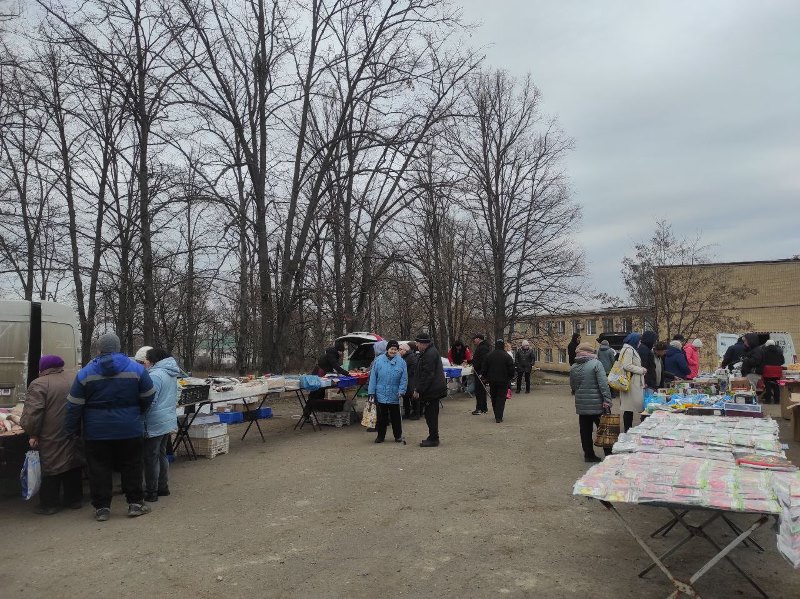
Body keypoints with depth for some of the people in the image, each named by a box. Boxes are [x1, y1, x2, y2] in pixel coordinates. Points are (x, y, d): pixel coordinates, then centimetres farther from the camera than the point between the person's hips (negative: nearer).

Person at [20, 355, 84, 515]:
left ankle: (48, 504, 13)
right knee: (73, 467, 15)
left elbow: (31, 413, -19)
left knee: (51, 470, 5)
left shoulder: (39, 384, -12)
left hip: (52, 439, -5)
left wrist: (33, 434, -7)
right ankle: (74, 499, 23)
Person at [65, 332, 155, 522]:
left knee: (100, 469, 9)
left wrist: (71, 430, 7)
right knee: (131, 467, 10)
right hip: (129, 430, 0)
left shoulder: (85, 373, -4)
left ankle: (102, 507, 13)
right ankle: (135, 503, 15)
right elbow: (148, 397, 2)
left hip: (97, 432, 0)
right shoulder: (136, 369, -4)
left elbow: (74, 406, -2)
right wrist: (137, 415, 18)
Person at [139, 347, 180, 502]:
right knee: (161, 455, 18)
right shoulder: (171, 374, 11)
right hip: (168, 421, 9)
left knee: (151, 458, 1)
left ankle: (151, 492, 9)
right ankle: (163, 488, 27)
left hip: (155, 425, -9)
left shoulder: (155, 375, -19)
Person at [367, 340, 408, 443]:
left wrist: (401, 391, -10)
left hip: (394, 396, 0)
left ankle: (398, 435, 24)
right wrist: (371, 392, -3)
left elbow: (404, 378, -1)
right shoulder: (378, 360, -3)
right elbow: (373, 377, -1)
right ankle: (380, 435, 23)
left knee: (395, 416, 10)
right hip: (380, 395, 0)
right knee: (381, 416, 10)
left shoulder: (401, 362, -2)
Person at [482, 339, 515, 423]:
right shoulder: (507, 356, -8)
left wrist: (485, 377, 17)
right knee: (501, 399, 0)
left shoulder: (489, 355, 0)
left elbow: (484, 369, 4)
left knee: (494, 398, 14)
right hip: (503, 381, -3)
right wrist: (510, 378, 10)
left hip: (492, 381, 3)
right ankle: (499, 417, -7)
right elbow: (511, 370, -6)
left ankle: (497, 416, 22)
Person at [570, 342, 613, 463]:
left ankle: (589, 455, 16)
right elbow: (603, 384, -18)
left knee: (585, 431, 11)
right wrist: (607, 400, -17)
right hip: (597, 404, -4)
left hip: (581, 405, 4)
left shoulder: (573, 367, 5)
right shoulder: (596, 363, -11)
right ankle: (609, 453, 13)